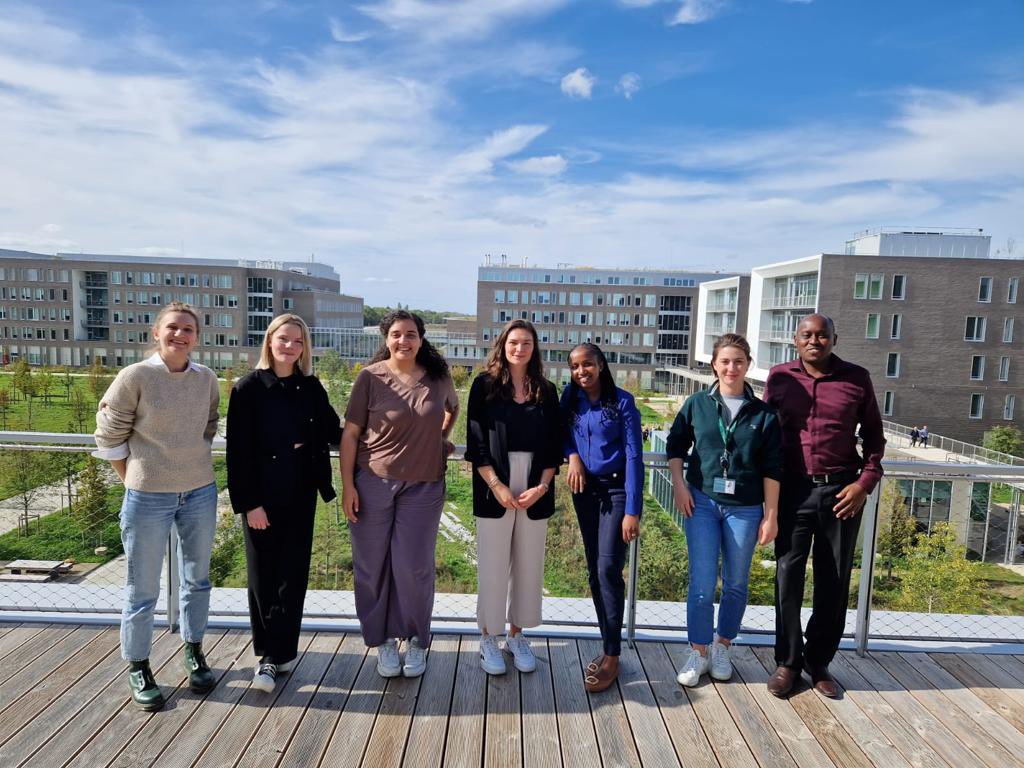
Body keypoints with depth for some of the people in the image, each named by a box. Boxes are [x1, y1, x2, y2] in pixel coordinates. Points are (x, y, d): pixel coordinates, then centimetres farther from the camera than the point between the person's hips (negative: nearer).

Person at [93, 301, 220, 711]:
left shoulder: (207, 379, -2)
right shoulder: (134, 377, -12)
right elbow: (109, 436, -4)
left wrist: (191, 462, 9)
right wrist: (135, 477, -1)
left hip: (200, 493, 4)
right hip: (147, 497, -3)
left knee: (196, 579, 17)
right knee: (143, 589, 9)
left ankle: (194, 651, 36)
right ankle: (138, 667, 28)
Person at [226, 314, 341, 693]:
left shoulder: (311, 387, 4)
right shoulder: (249, 388, -8)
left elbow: (333, 431, 9)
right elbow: (239, 449, -9)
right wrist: (249, 503, -12)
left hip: (301, 494, 4)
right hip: (262, 496, -3)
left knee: (293, 573, 8)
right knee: (264, 575, 5)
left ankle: (276, 655, 21)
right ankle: (271, 654, 20)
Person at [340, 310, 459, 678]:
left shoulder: (438, 377, 1)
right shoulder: (371, 377, -6)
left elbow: (453, 407, 24)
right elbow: (350, 433, -4)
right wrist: (347, 485, -7)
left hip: (424, 485, 1)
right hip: (373, 482, -1)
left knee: (414, 567, 4)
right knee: (373, 565, 8)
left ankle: (416, 641, 25)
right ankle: (383, 641, 27)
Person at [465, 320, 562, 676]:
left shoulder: (546, 390, 7)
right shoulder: (485, 385, 0)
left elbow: (553, 445, 6)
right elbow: (476, 442, -5)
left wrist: (542, 486, -7)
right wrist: (496, 485, -13)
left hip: (535, 490, 3)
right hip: (494, 489, -2)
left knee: (528, 564, 10)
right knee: (492, 565, 5)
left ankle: (516, 636, 26)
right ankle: (488, 638, 21)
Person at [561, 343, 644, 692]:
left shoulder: (621, 401, -10)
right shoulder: (571, 399, 2)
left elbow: (634, 456, -13)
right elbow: (563, 433, 15)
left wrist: (633, 510, -18)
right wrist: (572, 455, -9)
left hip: (616, 490, -5)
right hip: (584, 490, 5)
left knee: (609, 569, -11)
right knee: (594, 570, 8)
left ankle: (612, 656, -2)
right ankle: (609, 644, 20)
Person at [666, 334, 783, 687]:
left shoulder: (763, 413, -1)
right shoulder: (697, 404, 1)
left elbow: (772, 469, 0)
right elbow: (676, 445, 10)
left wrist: (771, 515, -1)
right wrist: (679, 484, -2)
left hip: (745, 508, 1)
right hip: (702, 502, 0)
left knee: (736, 583, 11)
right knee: (702, 583, 0)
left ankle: (722, 647, 31)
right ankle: (698, 652, 16)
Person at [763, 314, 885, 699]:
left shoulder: (857, 378, 1)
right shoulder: (779, 377, 2)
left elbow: (874, 435, 8)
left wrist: (866, 482, -4)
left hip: (841, 491, 1)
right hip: (793, 490, 0)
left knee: (834, 581, 9)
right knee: (788, 577, 3)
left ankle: (819, 660, 26)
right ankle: (787, 661, 19)